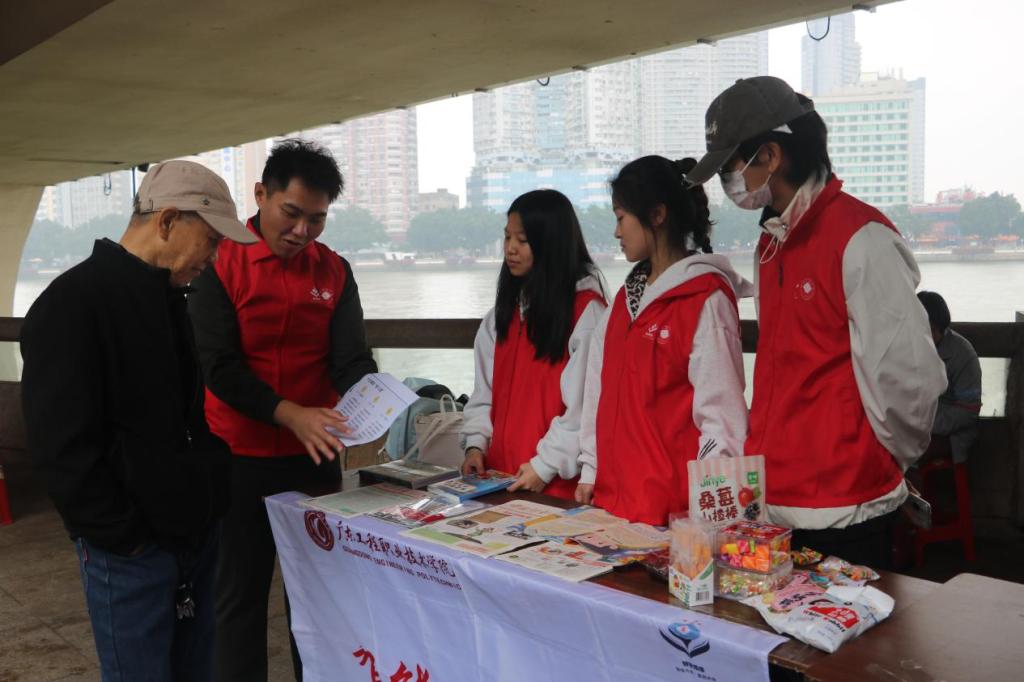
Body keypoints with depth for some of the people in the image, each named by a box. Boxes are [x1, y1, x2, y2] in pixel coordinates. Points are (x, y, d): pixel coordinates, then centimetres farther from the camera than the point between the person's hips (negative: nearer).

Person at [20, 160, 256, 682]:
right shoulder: (74, 302, -15)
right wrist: (125, 538, -16)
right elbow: (64, 446, -19)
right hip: (130, 554, -8)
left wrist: (214, 478, 9)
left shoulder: (170, 299, 12)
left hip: (197, 535, 8)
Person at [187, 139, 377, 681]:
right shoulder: (221, 263, -8)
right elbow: (219, 365, -14)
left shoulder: (334, 271, 2)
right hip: (239, 457, -3)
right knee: (240, 592, 9)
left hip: (314, 456, 3)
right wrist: (291, 414, -25)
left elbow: (350, 358, -3)